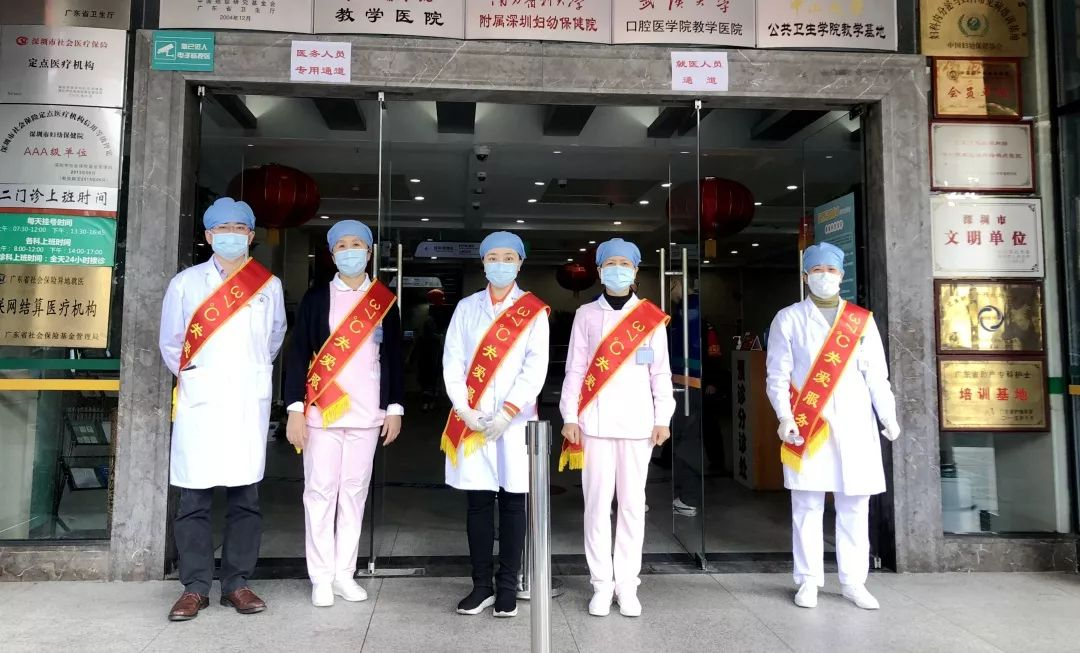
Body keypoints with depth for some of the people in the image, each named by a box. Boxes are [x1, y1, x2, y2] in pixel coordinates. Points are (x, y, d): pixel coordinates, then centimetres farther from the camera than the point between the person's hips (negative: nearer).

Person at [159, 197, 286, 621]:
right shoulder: (185, 283, 3)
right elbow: (170, 343, 12)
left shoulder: (269, 285, 6)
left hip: (249, 406, 1)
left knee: (246, 497, 4)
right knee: (194, 499, 2)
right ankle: (195, 587, 12)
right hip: (199, 404, -1)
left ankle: (237, 584, 15)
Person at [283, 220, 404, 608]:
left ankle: (344, 573, 17)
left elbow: (393, 357, 9)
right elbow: (297, 354, 1)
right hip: (321, 411, -1)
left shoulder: (385, 301, 8)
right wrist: (295, 409, -6)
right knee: (321, 491, 1)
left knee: (355, 490, 7)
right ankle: (321, 578, 11)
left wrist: (395, 408, 5)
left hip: (367, 413, 2)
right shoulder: (316, 298, 4)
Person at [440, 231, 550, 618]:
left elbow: (536, 368, -5)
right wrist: (465, 411, -8)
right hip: (471, 422, 2)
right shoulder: (466, 308, 9)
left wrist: (507, 413, -14)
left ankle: (508, 587, 16)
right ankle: (481, 585, 18)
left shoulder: (534, 312, 3)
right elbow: (452, 361, 3)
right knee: (478, 502, 6)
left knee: (512, 502, 4)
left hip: (516, 421, -1)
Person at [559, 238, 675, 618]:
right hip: (595, 421, 0)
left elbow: (661, 372, 7)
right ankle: (602, 584, 13)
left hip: (637, 422, 0)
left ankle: (626, 584, 16)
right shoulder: (586, 315, 6)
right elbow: (574, 369, 4)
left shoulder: (651, 317, 6)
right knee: (597, 502, 3)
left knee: (632, 502, 5)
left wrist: (663, 418, 1)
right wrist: (569, 417, -2)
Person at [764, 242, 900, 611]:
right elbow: (777, 374, 0)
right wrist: (785, 418, -11)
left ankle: (853, 582, 16)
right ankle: (808, 581, 12)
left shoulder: (862, 320, 11)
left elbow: (876, 374, 9)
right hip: (807, 425, -2)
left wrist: (888, 416, -1)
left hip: (854, 425, 2)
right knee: (807, 506, 2)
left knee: (855, 506, 5)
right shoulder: (788, 319, 4)